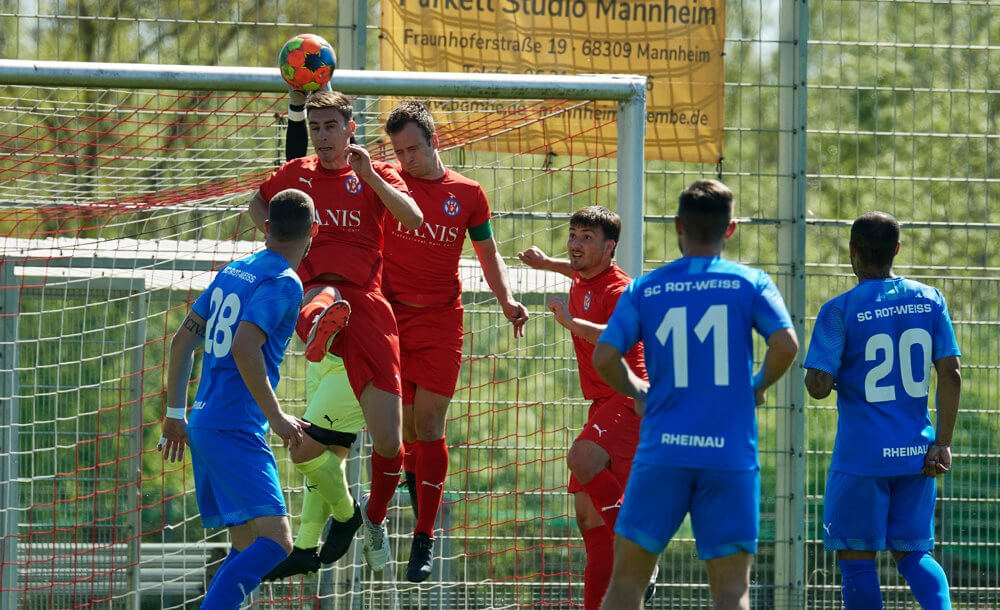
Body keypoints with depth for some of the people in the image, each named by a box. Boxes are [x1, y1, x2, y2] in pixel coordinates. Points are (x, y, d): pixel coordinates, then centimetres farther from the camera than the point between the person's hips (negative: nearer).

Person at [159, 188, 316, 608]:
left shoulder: (233, 271, 16)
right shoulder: (283, 283, -10)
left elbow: (183, 341, 20)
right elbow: (244, 349, -23)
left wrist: (175, 414, 26)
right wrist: (276, 417, -15)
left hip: (203, 426, 9)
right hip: (236, 428, -9)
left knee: (247, 548, 12)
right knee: (275, 541, -17)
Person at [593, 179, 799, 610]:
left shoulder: (645, 289, 5)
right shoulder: (750, 283, 2)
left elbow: (604, 357, -3)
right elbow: (785, 345, -10)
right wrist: (759, 386, 9)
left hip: (662, 452, 1)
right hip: (731, 456, -1)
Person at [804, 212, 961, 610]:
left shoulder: (839, 311, -8)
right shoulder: (929, 301, 3)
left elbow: (818, 386, -13)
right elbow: (951, 375, 0)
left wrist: (820, 379, 11)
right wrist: (942, 443, 3)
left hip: (862, 456, -4)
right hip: (917, 455, 4)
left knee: (857, 559, 5)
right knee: (913, 553, 14)